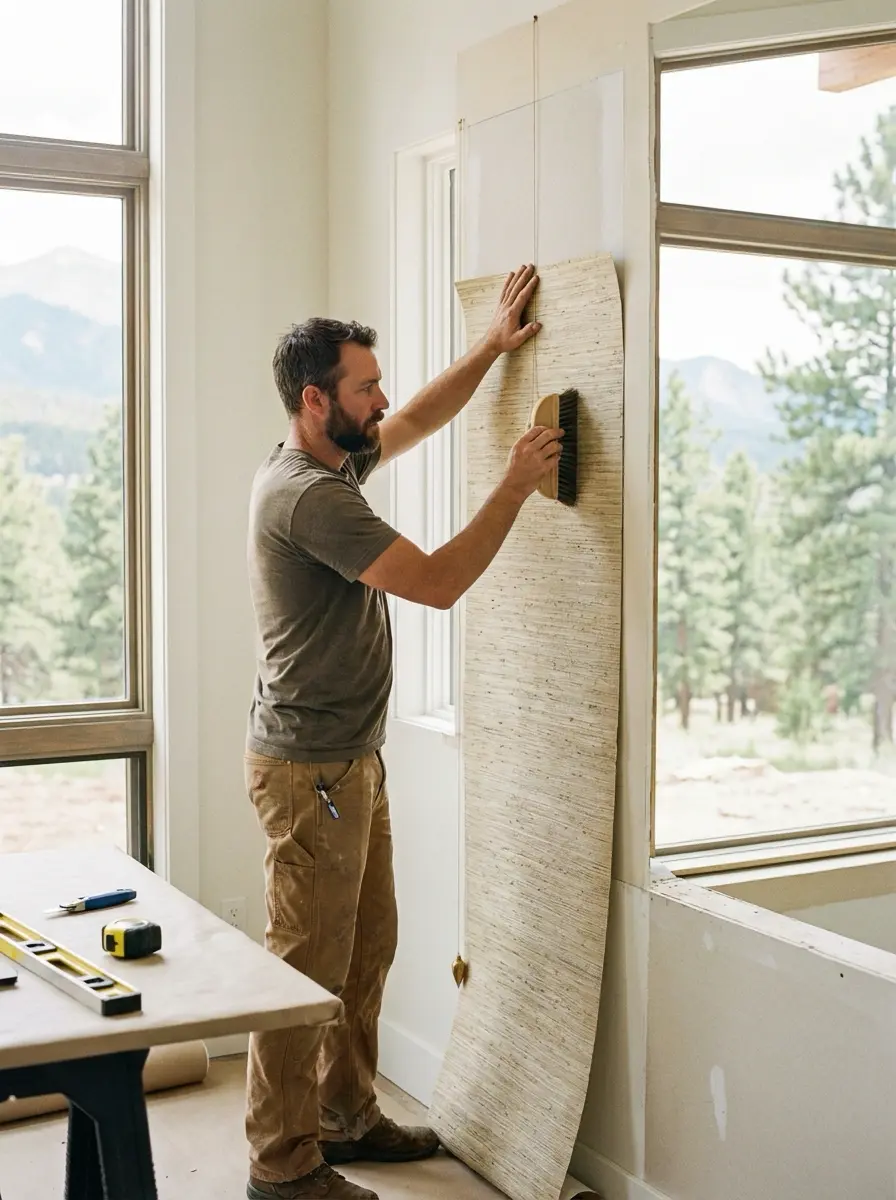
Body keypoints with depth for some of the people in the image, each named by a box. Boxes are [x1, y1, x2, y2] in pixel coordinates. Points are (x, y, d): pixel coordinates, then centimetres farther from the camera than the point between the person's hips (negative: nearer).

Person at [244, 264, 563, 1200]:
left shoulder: (329, 462, 9)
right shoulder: (308, 494, -21)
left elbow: (419, 421, 26)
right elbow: (439, 582, -23)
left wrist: (491, 347, 20)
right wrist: (515, 487, -14)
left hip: (352, 759, 10)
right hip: (310, 769, -10)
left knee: (366, 952, 18)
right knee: (308, 967, -1)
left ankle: (347, 1116, 32)